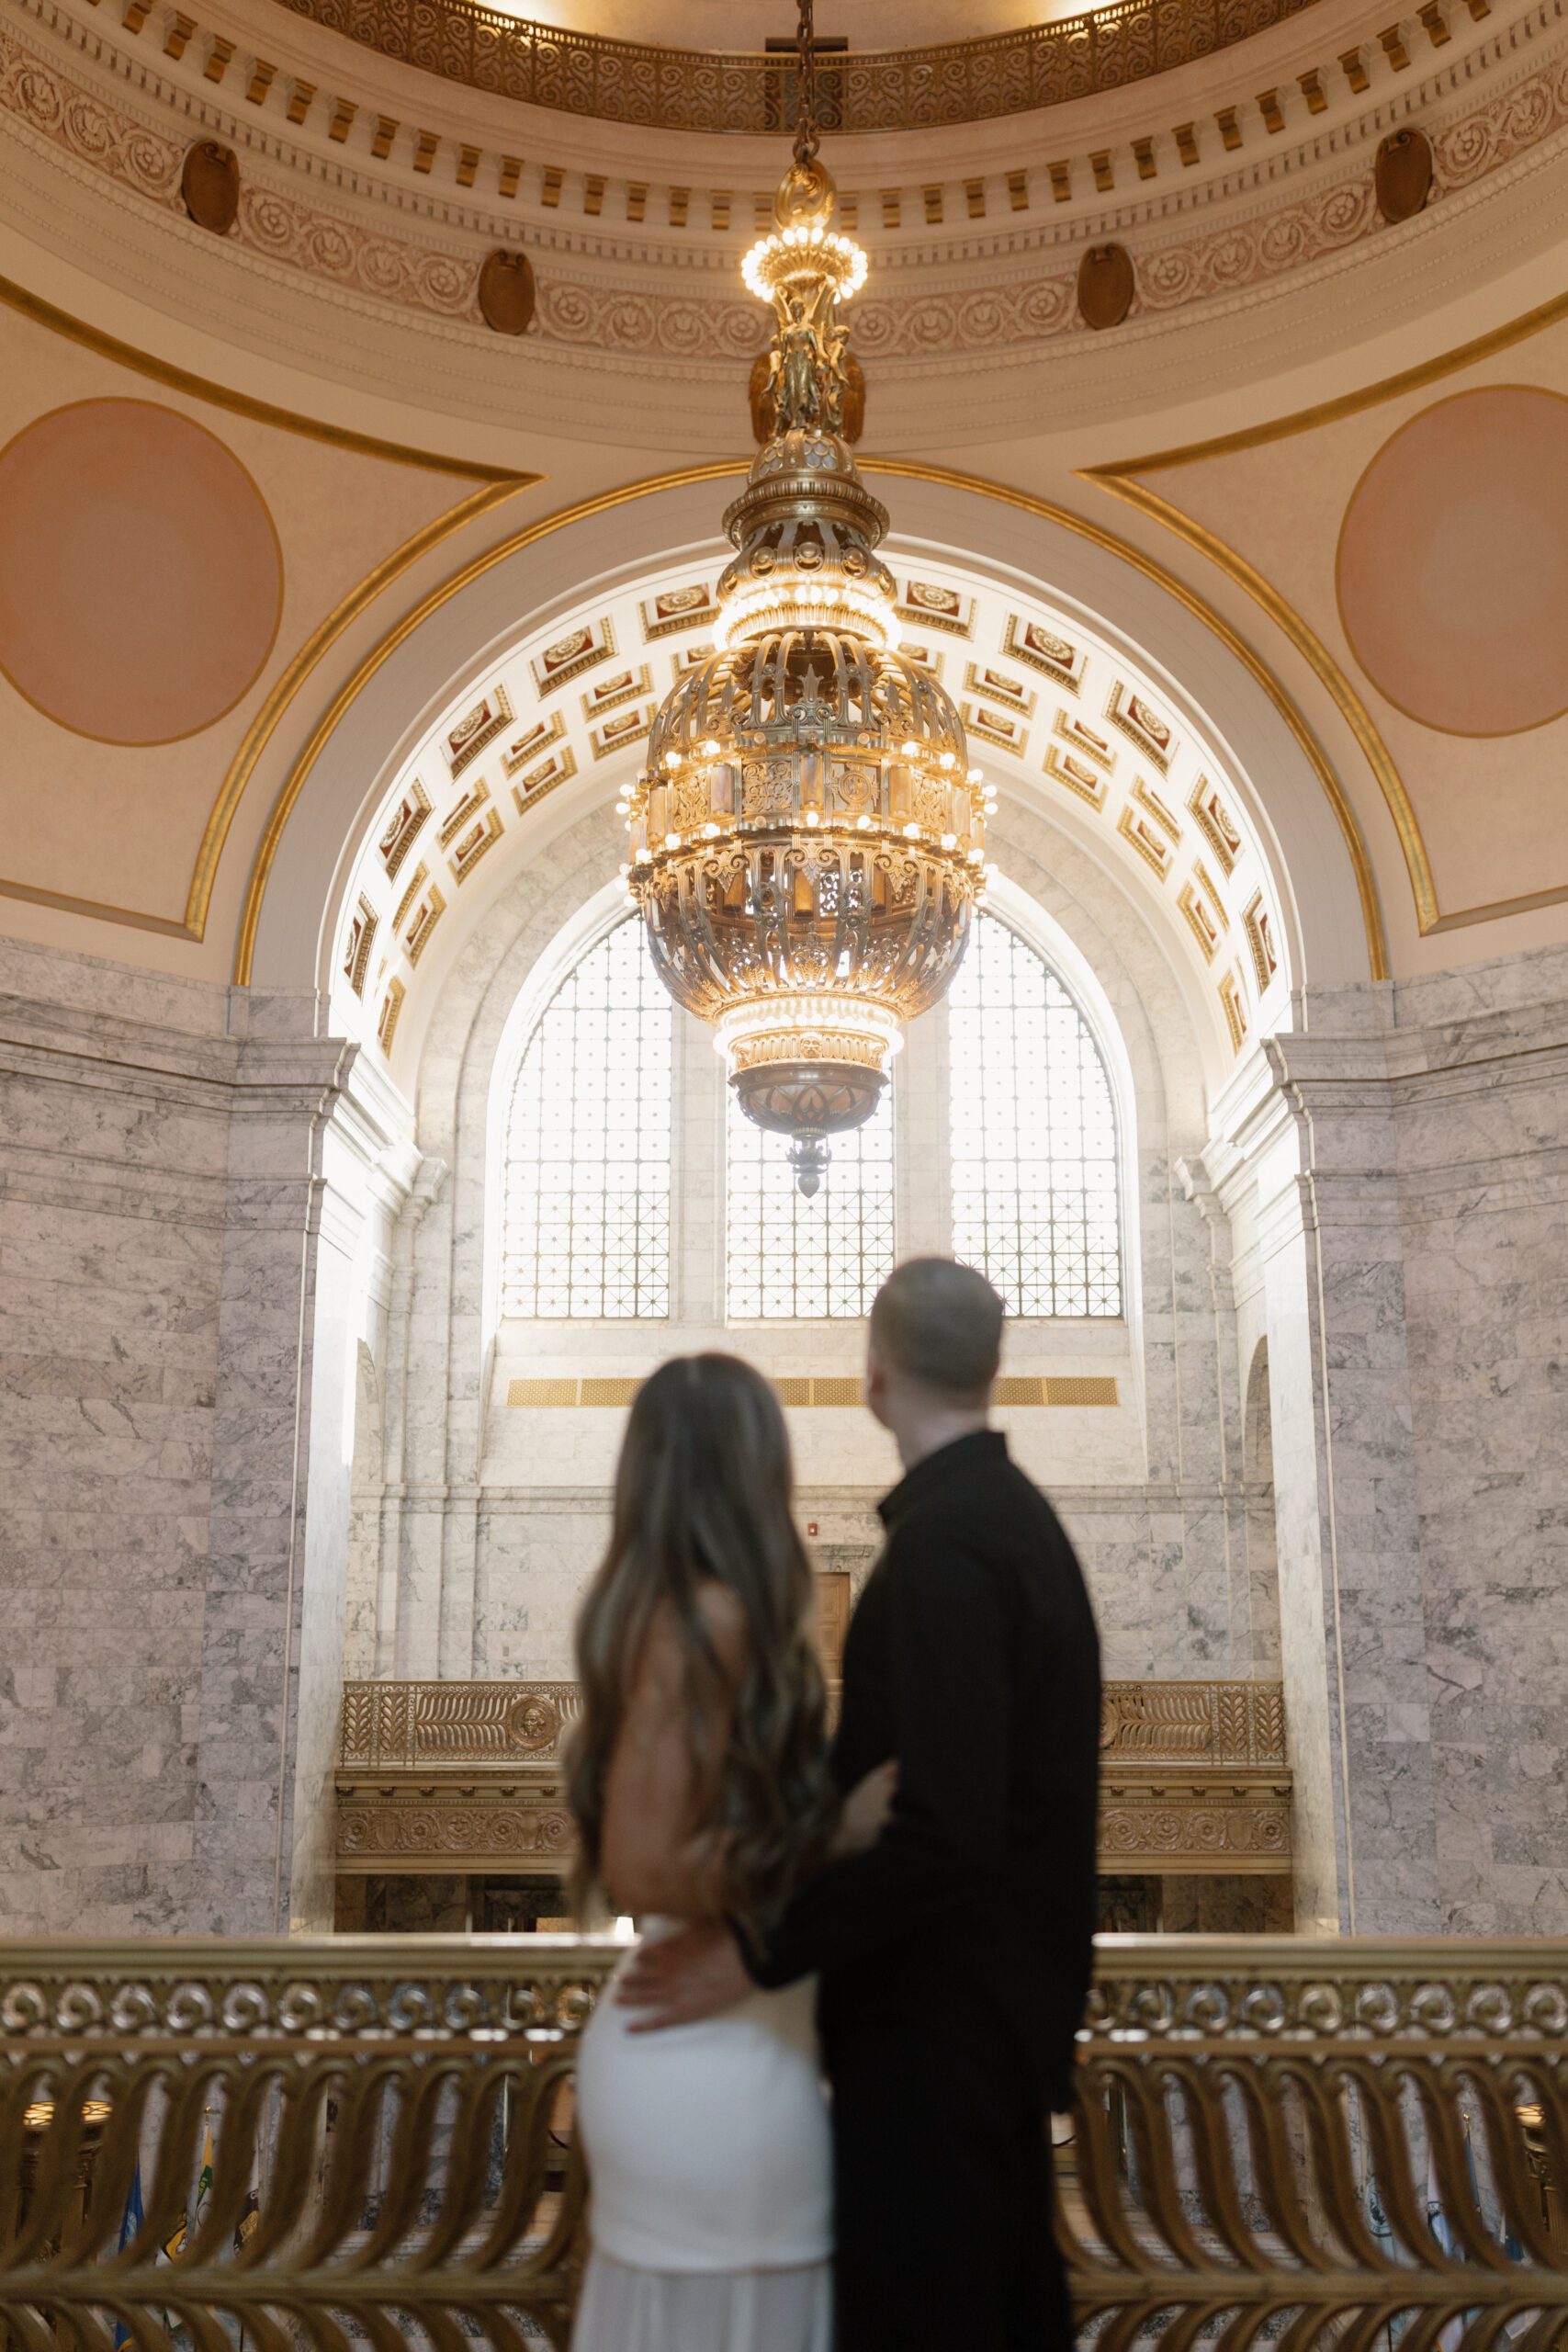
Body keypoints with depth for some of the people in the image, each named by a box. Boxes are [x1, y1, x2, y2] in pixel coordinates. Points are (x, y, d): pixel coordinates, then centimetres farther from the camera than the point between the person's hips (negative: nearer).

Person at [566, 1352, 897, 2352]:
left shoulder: (661, 1610, 6)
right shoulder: (710, 1619, -20)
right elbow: (646, 1870, -24)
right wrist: (837, 1831, -18)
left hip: (688, 2040, 9)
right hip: (721, 2069, -9)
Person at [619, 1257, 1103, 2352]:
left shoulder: (944, 1543, -23)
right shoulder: (1014, 1511, 7)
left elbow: (945, 1829, -29)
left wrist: (757, 1953, -21)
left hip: (938, 2024, -10)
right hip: (1003, 1994, 10)